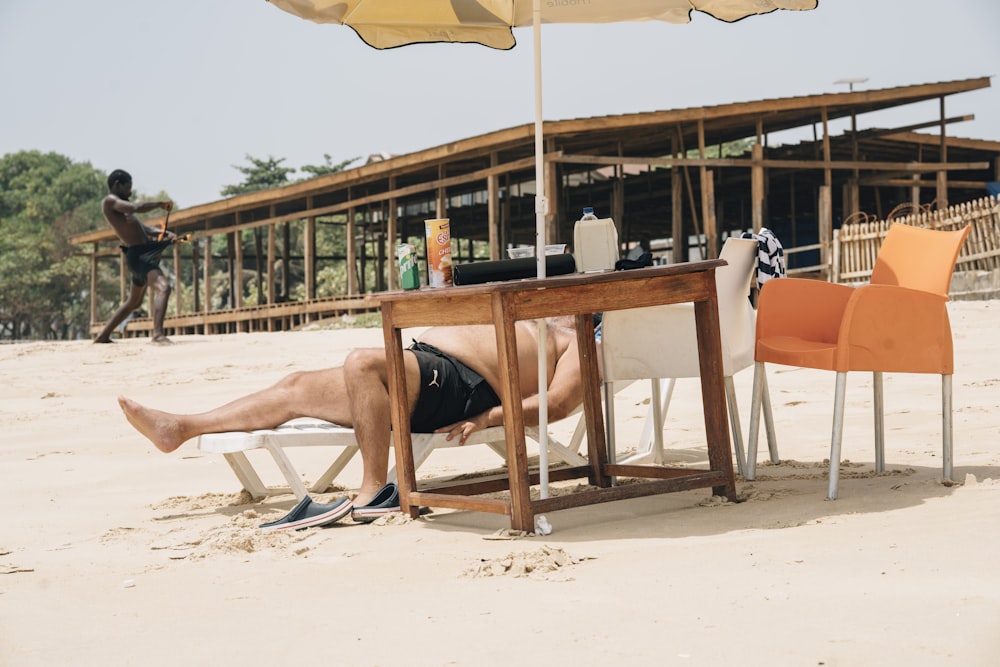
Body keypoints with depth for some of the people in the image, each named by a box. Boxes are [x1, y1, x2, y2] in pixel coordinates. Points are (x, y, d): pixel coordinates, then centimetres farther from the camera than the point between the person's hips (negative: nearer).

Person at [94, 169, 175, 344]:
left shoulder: (120, 205, 24)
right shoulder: (109, 201, -6)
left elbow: (142, 227, 21)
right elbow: (135, 207, -23)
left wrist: (165, 233, 6)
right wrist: (160, 204, -9)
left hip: (145, 254, 11)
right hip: (138, 255, -11)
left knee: (134, 302, 23)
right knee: (163, 287, -30)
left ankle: (103, 335, 32)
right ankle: (158, 334, -43)